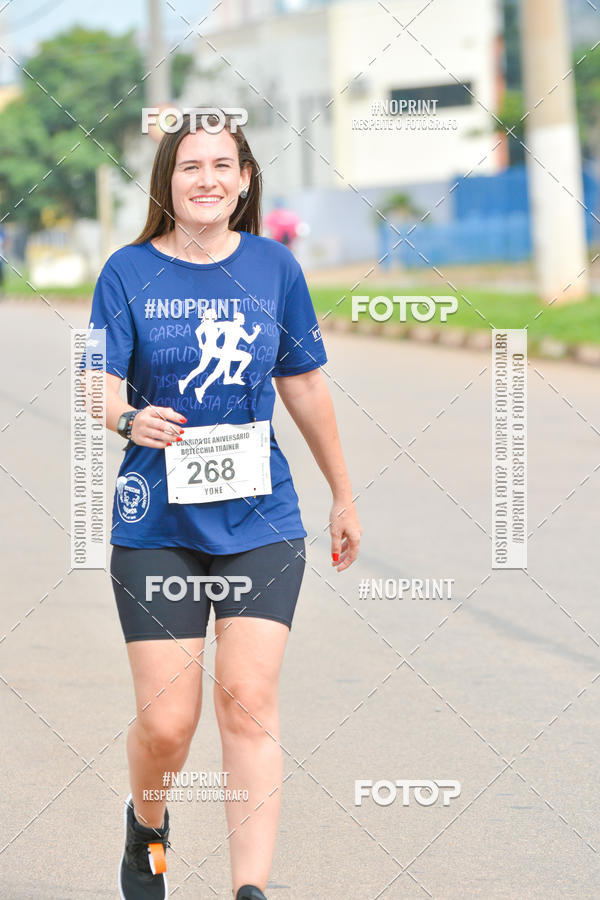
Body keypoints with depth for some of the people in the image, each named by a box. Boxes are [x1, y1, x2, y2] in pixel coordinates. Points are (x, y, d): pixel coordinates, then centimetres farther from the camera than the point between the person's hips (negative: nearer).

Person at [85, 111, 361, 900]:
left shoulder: (273, 266, 6)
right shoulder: (129, 272, 0)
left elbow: (305, 386, 15)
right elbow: (101, 384, -8)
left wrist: (343, 496, 21)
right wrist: (128, 419, -31)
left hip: (261, 519, 1)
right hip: (157, 527, -1)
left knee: (248, 702, -12)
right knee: (166, 722, -3)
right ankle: (147, 824, 31)